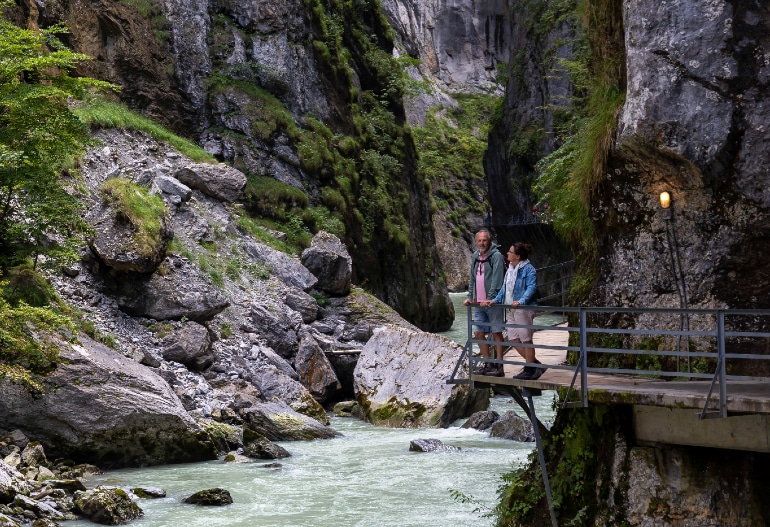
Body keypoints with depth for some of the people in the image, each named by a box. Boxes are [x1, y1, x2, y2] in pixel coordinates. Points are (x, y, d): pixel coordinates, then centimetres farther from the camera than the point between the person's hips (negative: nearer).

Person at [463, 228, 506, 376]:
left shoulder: (496, 256, -9)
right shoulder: (475, 257, 14)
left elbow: (497, 280, -16)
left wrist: (490, 299, -22)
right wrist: (470, 297, 11)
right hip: (478, 303, 7)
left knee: (496, 333, -2)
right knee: (478, 333, 7)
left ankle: (499, 367, 0)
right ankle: (488, 364, 18)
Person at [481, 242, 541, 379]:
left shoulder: (528, 269, -13)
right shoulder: (510, 269, 15)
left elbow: (531, 287, -22)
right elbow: (504, 288, 22)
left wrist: (521, 301, -33)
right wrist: (495, 300, 14)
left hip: (524, 309, -10)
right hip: (512, 310, 10)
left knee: (526, 339, -1)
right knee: (513, 339, 10)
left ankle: (529, 370, 8)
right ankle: (535, 364, 19)